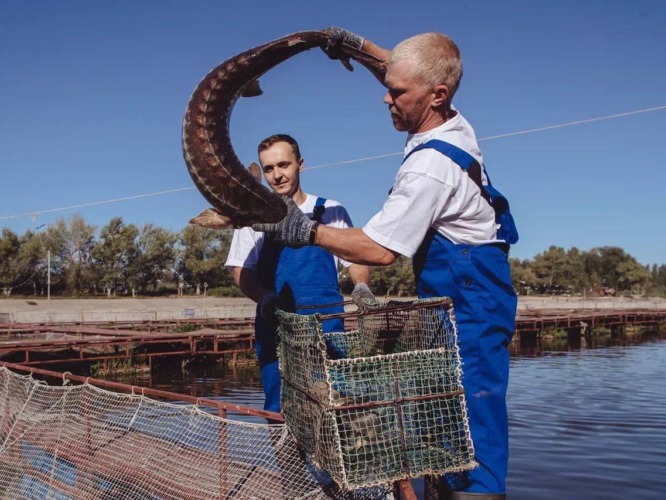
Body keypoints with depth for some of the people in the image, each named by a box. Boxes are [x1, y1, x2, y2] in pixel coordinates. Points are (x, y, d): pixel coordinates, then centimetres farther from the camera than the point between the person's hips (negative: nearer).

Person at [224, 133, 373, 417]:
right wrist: (263, 296, -14)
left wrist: (361, 286, -11)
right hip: (275, 325, 1)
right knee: (280, 410, 4)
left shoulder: (331, 212, 7)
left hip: (328, 323, -1)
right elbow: (241, 270, 7)